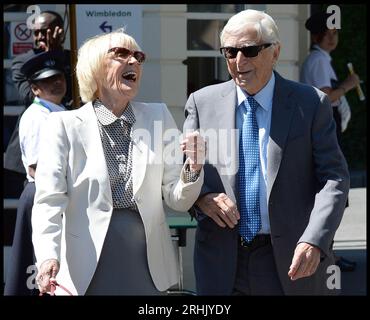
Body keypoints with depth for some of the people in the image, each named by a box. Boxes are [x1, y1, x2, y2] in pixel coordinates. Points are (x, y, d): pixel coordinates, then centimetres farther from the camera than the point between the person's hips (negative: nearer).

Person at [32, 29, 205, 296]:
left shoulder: (158, 117, 6)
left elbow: (178, 201, 6)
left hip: (149, 269, 3)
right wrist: (49, 256, -26)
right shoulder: (65, 125, -3)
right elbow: (49, 201, -10)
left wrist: (192, 169, -14)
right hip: (86, 273, -3)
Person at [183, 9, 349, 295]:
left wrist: (314, 241, -19)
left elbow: (334, 177, -5)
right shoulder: (202, 103, 5)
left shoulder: (311, 104, -1)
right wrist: (201, 196, -13)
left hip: (292, 264, -1)